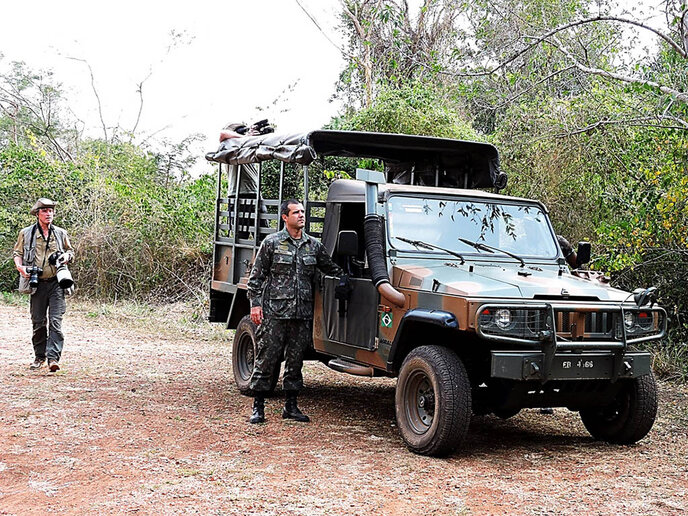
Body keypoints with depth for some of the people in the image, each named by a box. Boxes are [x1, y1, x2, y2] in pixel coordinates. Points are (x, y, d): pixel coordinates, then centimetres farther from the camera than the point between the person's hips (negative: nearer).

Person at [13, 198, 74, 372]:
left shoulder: (61, 233, 10)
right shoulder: (26, 233, 6)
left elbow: (70, 252, 22)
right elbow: (17, 253, 13)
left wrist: (66, 257, -2)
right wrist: (20, 267, -7)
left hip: (56, 283, 0)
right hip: (37, 284, 0)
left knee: (55, 321, -10)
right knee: (38, 322, 6)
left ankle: (53, 358, -14)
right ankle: (39, 356, 20)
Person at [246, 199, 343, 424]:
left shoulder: (314, 245, 10)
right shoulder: (271, 243, 0)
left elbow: (333, 270, 21)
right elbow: (256, 277, 0)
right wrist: (255, 304, -6)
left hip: (302, 313, 4)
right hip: (274, 312, -4)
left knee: (295, 360, 10)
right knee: (266, 359, -1)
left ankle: (291, 405, 20)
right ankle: (258, 407, 7)